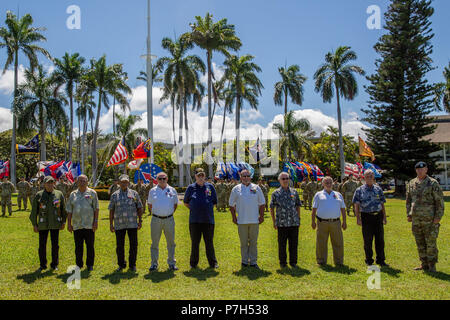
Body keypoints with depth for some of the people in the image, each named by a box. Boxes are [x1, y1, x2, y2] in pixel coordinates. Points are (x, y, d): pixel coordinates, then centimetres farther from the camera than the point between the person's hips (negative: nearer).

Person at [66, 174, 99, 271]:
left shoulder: (92, 193, 4)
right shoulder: (73, 194, 11)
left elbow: (96, 209, 1)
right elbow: (69, 211, 12)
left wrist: (96, 221, -5)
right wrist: (69, 223, 7)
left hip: (89, 225, -2)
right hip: (76, 225, 2)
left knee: (90, 246, 3)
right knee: (78, 247, 8)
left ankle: (90, 265, 14)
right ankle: (78, 265, 19)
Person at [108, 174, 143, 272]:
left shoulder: (134, 194, 7)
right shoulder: (114, 195, 8)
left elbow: (139, 208, 8)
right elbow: (111, 210, 8)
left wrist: (140, 220, 2)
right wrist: (111, 224, 3)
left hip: (132, 224, 0)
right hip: (119, 225, 0)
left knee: (133, 245, 2)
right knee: (119, 246, 5)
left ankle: (132, 264, 15)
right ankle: (121, 265, 20)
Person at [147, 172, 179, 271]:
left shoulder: (172, 190, 5)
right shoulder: (152, 191, 5)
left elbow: (175, 204, 14)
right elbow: (150, 205, 14)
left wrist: (170, 213, 8)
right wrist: (153, 214, 6)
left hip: (169, 219, 1)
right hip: (156, 219, 0)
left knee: (171, 242, 7)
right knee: (155, 243, 4)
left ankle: (171, 263, 18)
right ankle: (154, 264, 14)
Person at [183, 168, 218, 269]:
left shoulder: (210, 187, 8)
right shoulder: (191, 187, 5)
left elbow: (214, 202, 14)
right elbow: (186, 202, 14)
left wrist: (207, 210, 7)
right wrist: (194, 210, 7)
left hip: (208, 219, 0)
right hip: (194, 220, 0)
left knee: (209, 242, 6)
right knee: (195, 243, 7)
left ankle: (213, 262, 16)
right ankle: (193, 263, 19)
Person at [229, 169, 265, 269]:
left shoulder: (256, 188, 8)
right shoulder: (236, 189, 5)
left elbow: (262, 203, 11)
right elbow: (231, 204, 9)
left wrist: (261, 216, 4)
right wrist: (234, 217, 3)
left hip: (254, 220, 1)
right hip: (242, 220, -1)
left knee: (253, 242, 6)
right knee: (243, 242, 5)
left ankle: (253, 261, 14)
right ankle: (244, 261, 15)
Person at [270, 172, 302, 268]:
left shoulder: (294, 192, 7)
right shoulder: (276, 193, 1)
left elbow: (298, 206, 13)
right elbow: (272, 208, 4)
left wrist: (298, 219, 7)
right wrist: (274, 222, 0)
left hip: (294, 223, 2)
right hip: (281, 223, -1)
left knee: (294, 243, 7)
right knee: (282, 244, 6)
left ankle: (293, 262, 19)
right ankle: (282, 262, 19)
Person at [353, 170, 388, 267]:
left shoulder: (378, 189, 10)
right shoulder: (359, 190, 2)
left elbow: (382, 204, 13)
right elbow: (356, 205, -1)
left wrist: (384, 217, 8)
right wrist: (358, 218, -8)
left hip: (378, 216, 2)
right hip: (366, 217, -2)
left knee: (380, 239, 5)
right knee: (367, 240, 4)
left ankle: (380, 260, 16)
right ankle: (369, 261, 15)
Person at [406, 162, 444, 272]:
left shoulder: (433, 183, -4)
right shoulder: (411, 184, 10)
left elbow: (440, 201, -5)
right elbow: (408, 200, 18)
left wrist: (438, 216, -11)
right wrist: (409, 214, 11)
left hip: (430, 219, -5)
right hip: (416, 220, 5)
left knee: (431, 243, -1)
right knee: (420, 244, 10)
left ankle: (432, 265, 9)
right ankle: (424, 265, 20)